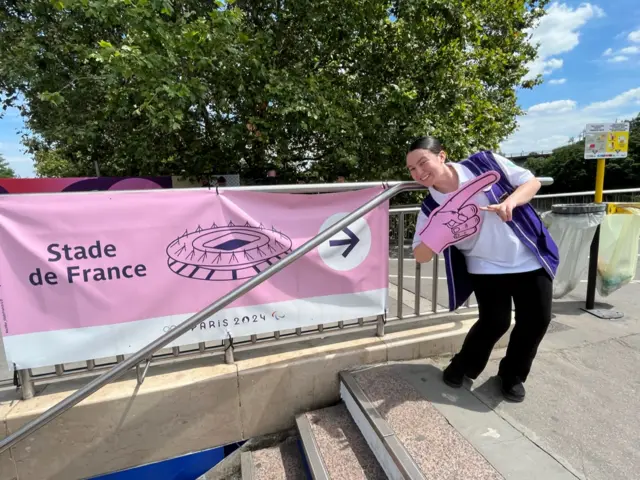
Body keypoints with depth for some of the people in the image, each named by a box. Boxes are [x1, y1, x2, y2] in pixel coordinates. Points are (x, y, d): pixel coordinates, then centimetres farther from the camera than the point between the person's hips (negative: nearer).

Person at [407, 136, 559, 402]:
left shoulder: (484, 163, -14)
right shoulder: (431, 208, -12)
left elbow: (531, 181, -5)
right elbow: (420, 256, -12)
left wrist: (510, 202, -26)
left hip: (530, 259, 2)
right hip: (486, 268, -1)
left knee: (537, 320, 4)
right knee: (495, 322, -9)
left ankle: (513, 375, 30)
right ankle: (462, 367, 20)